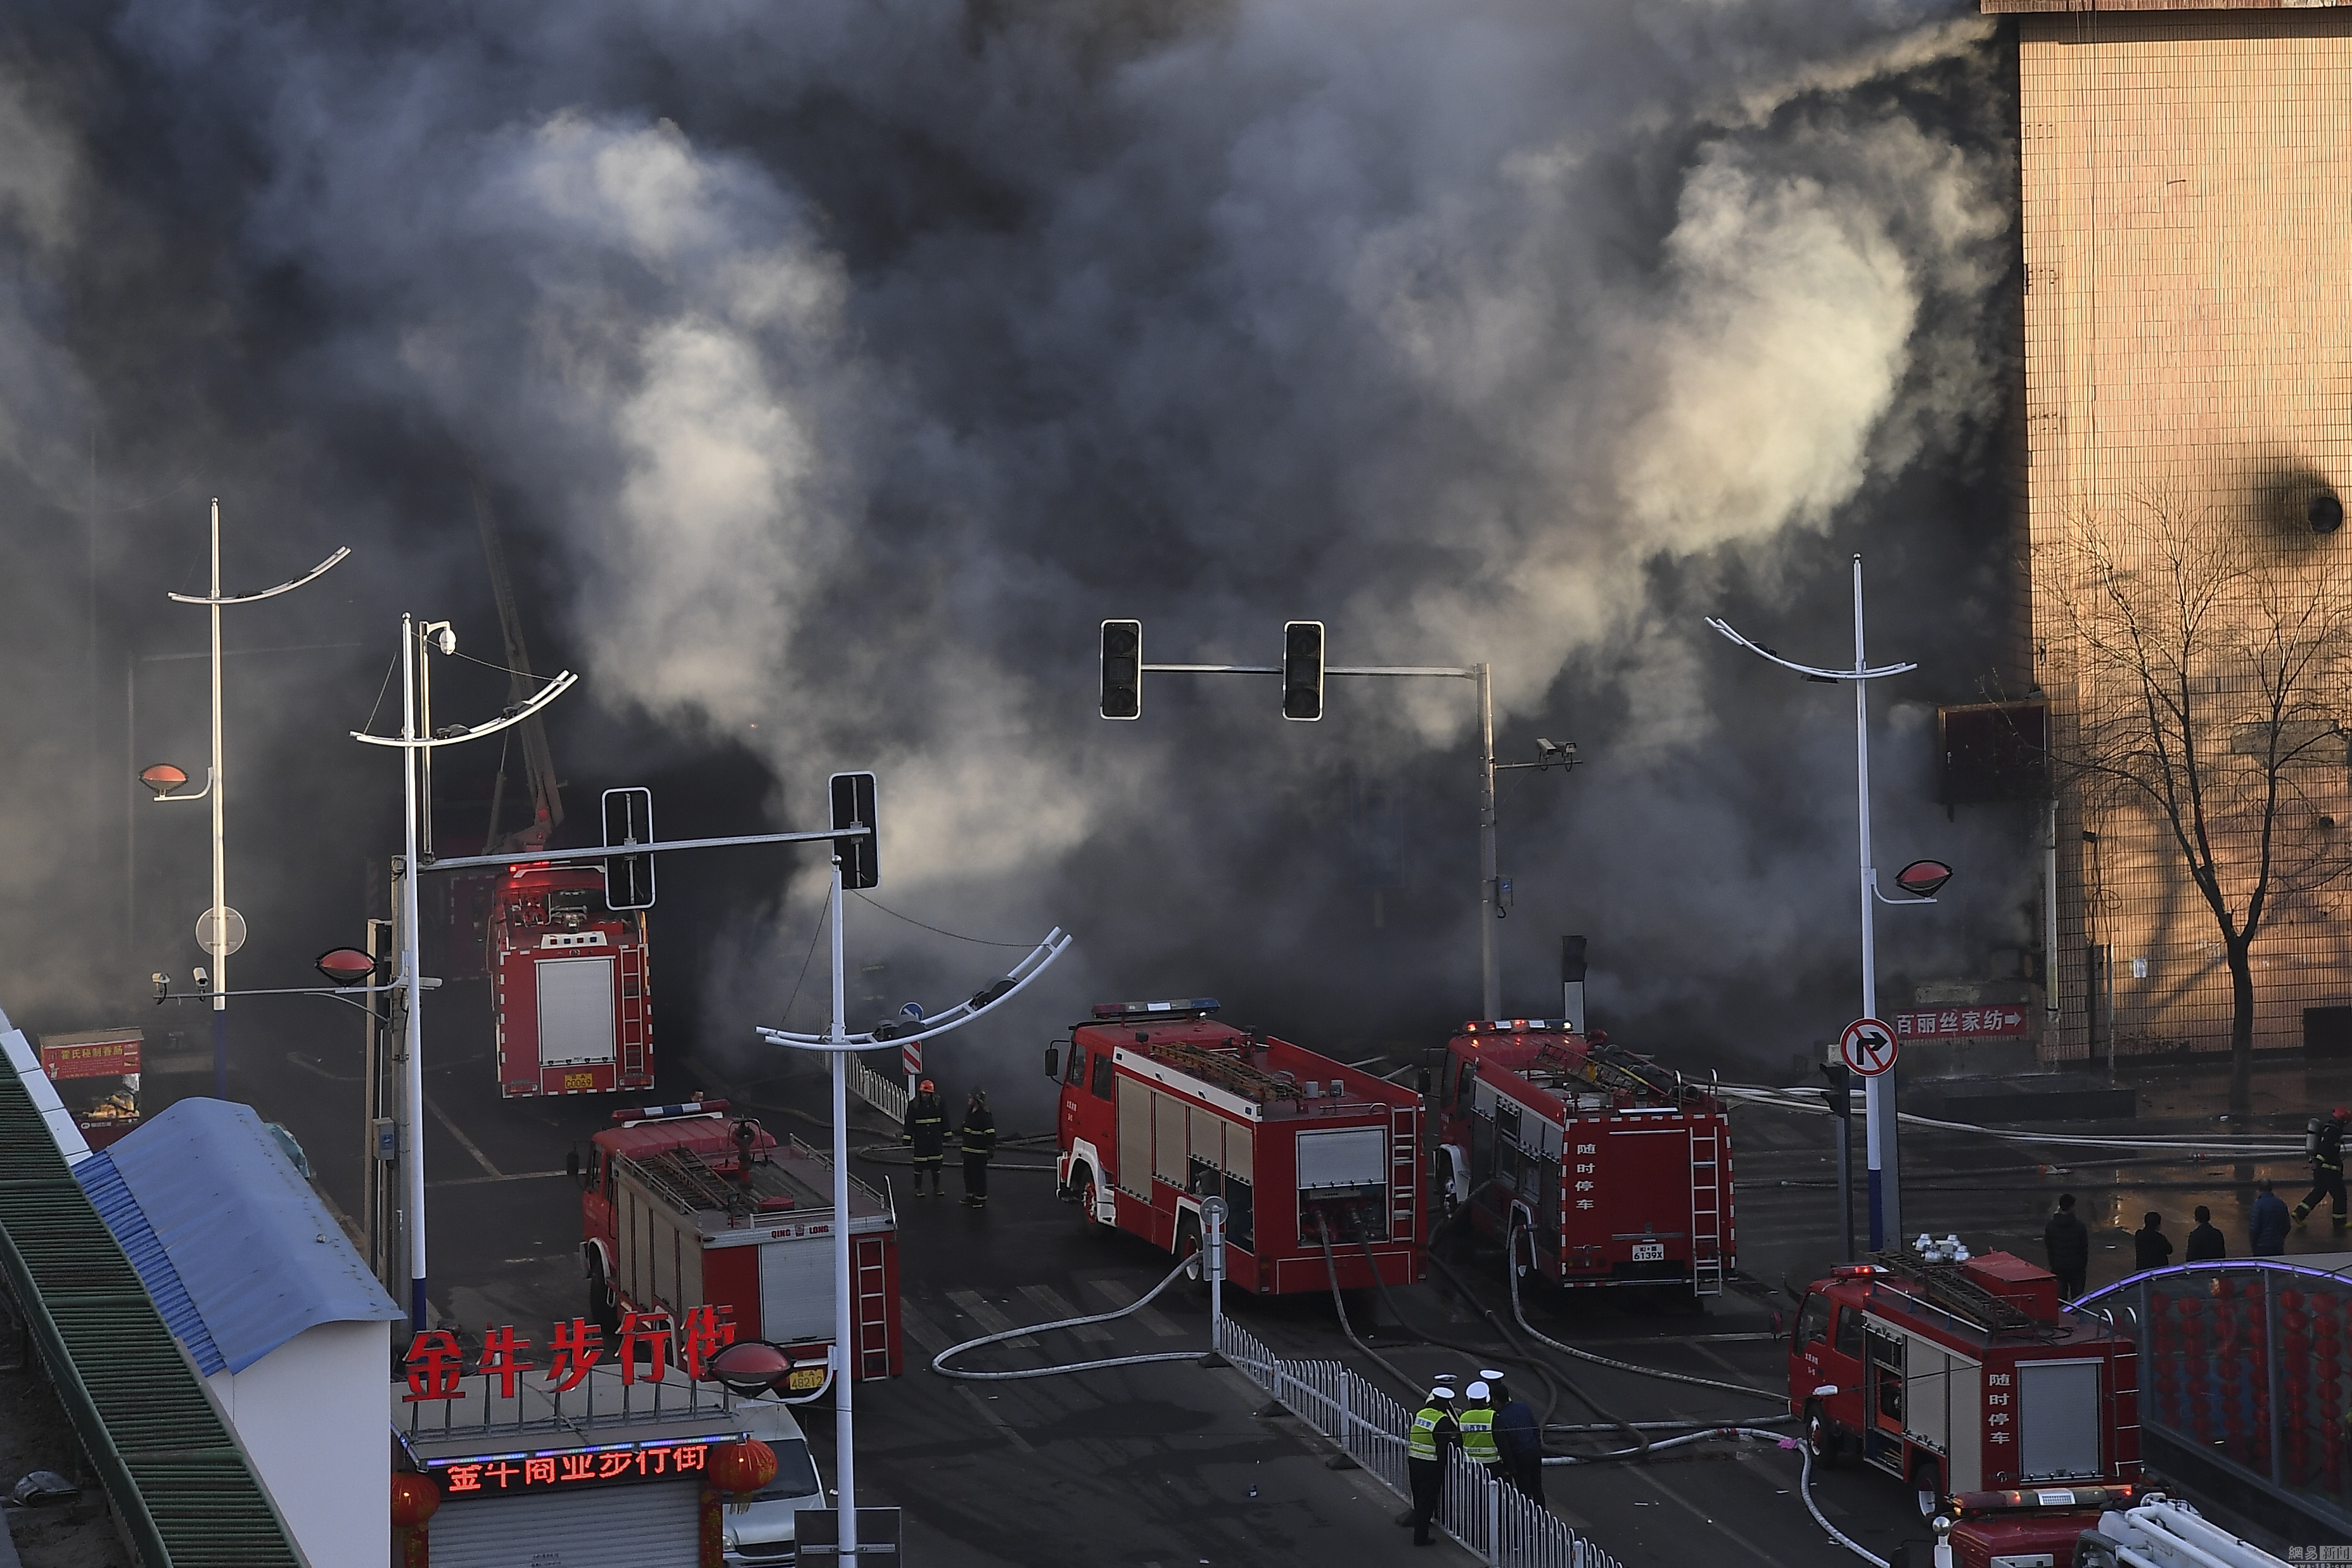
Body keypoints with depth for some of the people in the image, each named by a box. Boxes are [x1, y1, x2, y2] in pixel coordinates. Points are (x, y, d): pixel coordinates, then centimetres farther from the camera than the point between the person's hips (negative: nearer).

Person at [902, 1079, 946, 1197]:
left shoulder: (938, 1102, -1)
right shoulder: (914, 1104, -6)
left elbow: (944, 1121, 8)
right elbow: (909, 1123, -3)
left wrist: (946, 1137, 10)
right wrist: (907, 1140, -5)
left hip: (936, 1139, 2)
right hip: (920, 1140, -2)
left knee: (936, 1164, 7)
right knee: (919, 1165, 1)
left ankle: (936, 1187, 20)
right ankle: (918, 1188, 13)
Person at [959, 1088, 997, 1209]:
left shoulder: (985, 1116, -18)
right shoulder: (970, 1113, 11)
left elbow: (991, 1134, -19)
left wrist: (991, 1149, -21)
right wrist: (964, 1148, 26)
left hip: (979, 1153, -9)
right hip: (968, 1151, 9)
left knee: (979, 1175, -3)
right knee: (968, 1175, 17)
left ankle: (981, 1200, 3)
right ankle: (970, 1196, 29)